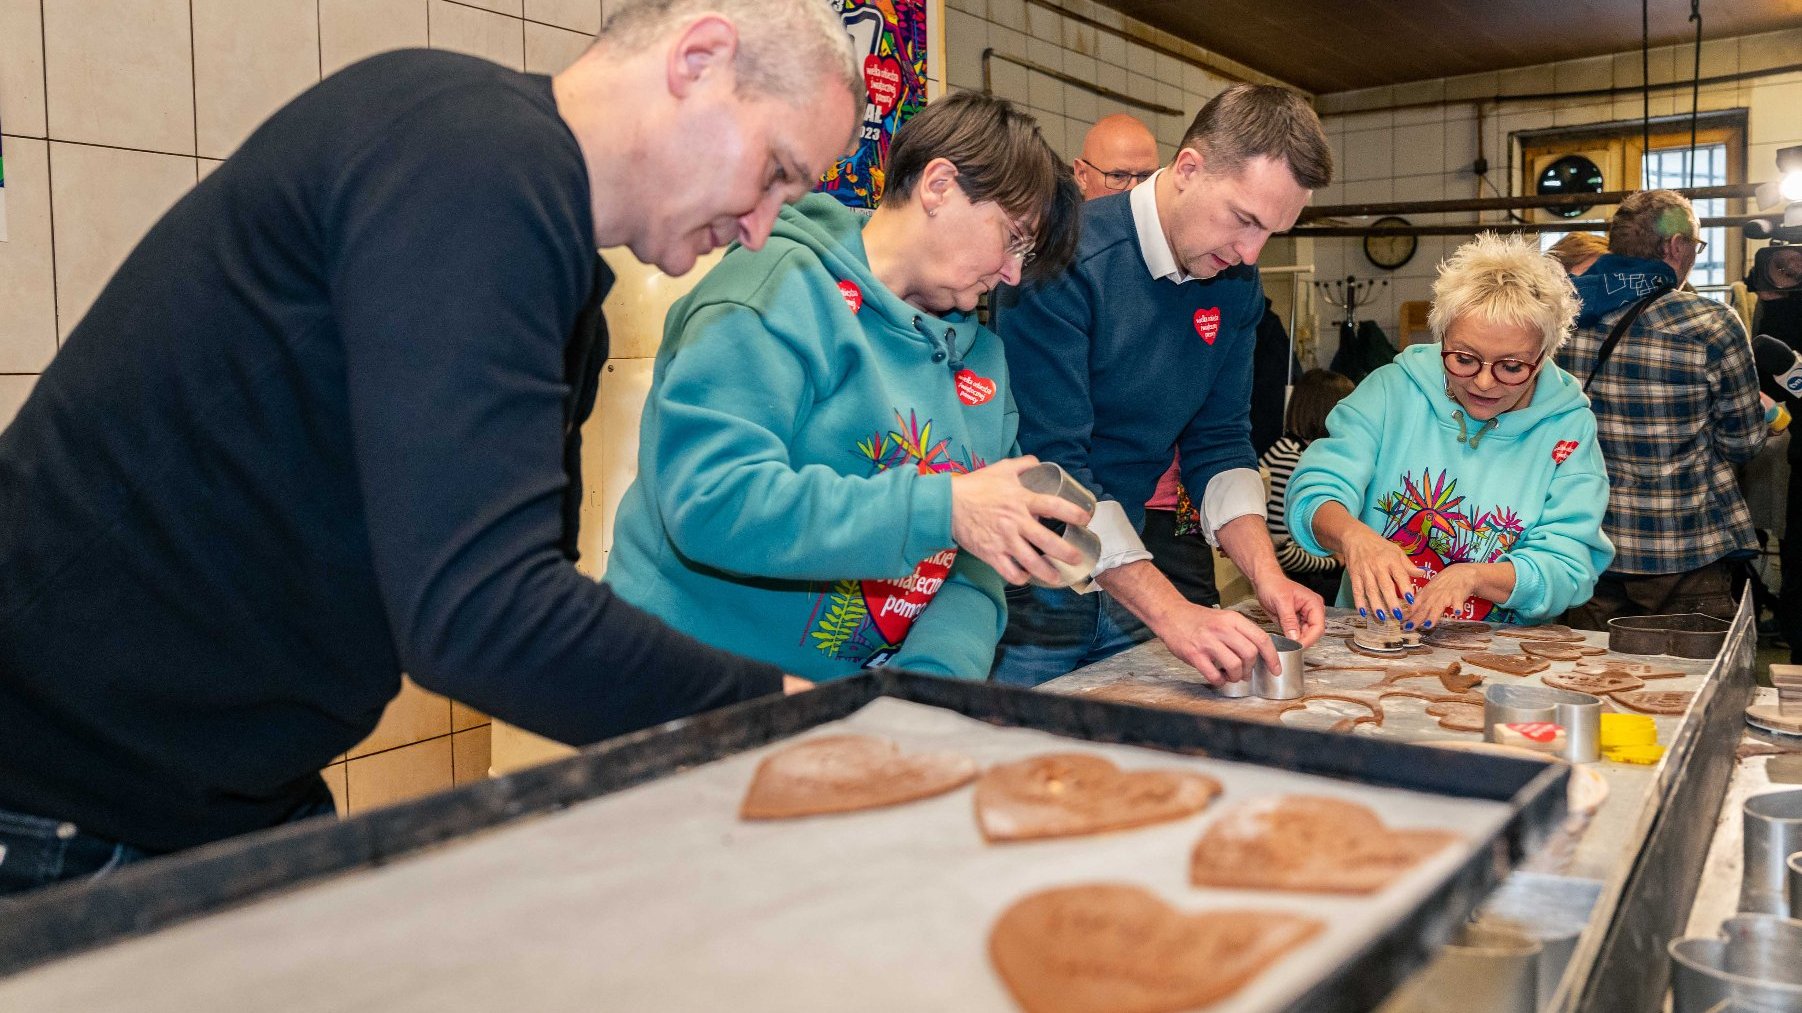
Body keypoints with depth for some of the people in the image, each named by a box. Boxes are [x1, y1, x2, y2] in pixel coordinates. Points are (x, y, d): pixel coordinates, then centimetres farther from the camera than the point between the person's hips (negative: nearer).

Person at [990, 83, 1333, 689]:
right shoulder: (1064, 260, -23)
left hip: (1122, 586, 7)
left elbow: (1218, 442, 6)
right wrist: (1170, 611, -31)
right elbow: (1051, 465, -26)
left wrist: (1266, 574, -10)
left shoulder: (1236, 286, 0)